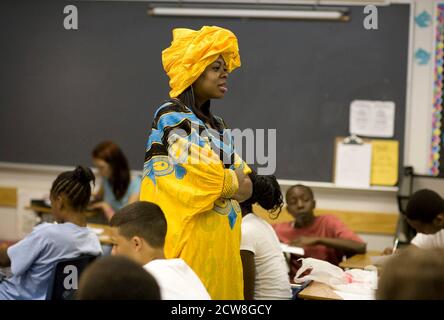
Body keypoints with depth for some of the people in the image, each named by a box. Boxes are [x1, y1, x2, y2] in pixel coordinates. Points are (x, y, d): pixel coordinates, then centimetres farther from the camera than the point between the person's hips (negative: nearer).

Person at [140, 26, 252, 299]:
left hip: (219, 231, 8)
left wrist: (248, 181, -9)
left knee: (220, 289, 8)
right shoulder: (171, 115, -8)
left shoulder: (217, 124, 18)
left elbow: (236, 167, 13)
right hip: (185, 228, -8)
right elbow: (196, 162, -18)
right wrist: (234, 184, -5)